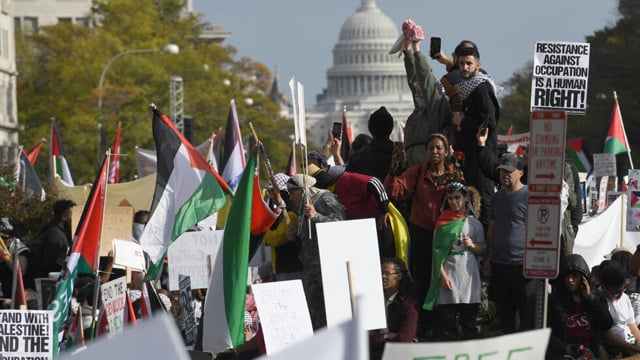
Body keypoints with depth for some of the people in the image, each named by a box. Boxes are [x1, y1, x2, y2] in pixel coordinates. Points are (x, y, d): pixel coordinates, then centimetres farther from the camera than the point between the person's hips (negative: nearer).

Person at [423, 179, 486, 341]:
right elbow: (437, 252, 1)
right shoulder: (443, 223, 6)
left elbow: (483, 250, 12)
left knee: (469, 319, 4)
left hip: (469, 277, 1)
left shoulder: (474, 224, 9)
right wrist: (443, 275, -9)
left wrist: (472, 246, -9)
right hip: (449, 275, -1)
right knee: (446, 320, -5)